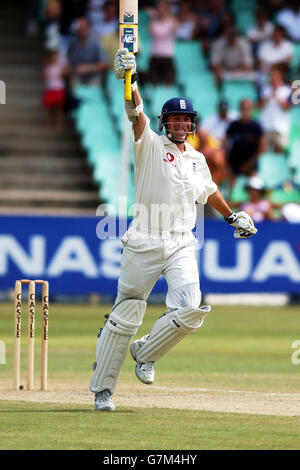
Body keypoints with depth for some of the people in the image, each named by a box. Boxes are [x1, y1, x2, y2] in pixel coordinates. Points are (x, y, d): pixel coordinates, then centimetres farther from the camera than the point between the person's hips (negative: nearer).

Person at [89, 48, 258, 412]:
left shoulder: (197, 159, 16)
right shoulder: (150, 145, 1)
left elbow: (208, 191, 34)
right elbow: (136, 114, -17)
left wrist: (232, 217, 41)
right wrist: (130, 81, -33)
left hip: (181, 245, 4)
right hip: (144, 243, -4)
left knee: (190, 310, -16)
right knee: (125, 316, -1)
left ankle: (145, 353, 10)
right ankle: (102, 388, 10)